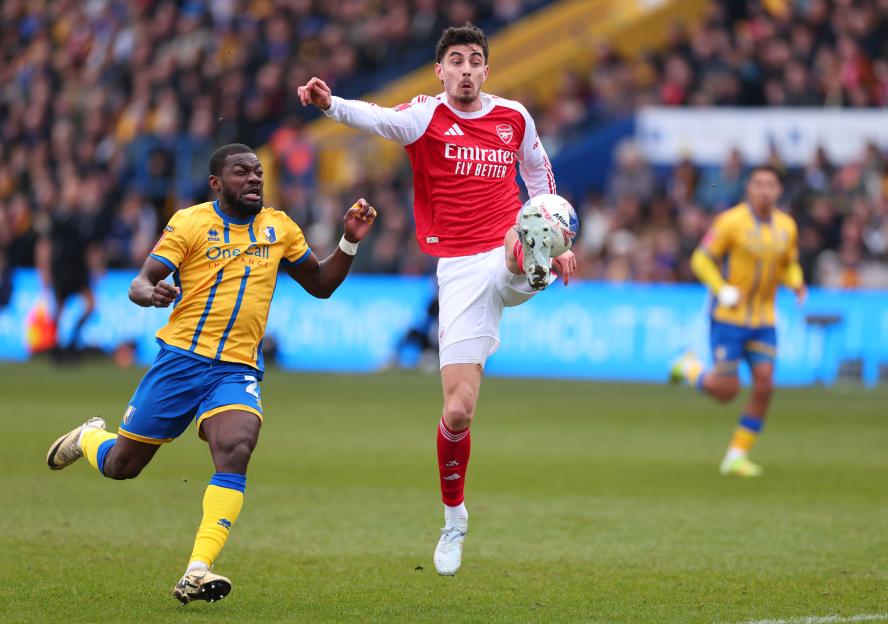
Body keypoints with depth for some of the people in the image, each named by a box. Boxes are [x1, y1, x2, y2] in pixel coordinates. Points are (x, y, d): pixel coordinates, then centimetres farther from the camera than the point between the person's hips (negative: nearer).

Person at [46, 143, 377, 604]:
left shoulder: (278, 227, 11)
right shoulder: (191, 223, -2)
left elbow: (320, 285, 21)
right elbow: (139, 283, -6)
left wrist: (350, 242, 5)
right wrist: (151, 294, -31)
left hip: (238, 370, 2)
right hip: (181, 358, -2)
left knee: (235, 454, -27)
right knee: (120, 466, 7)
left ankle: (196, 574, -31)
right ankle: (88, 438, 46)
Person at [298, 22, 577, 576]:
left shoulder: (514, 117, 8)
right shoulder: (426, 116, -3)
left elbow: (540, 175, 25)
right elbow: (378, 118, -25)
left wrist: (557, 240, 20)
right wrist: (330, 103, -46)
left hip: (514, 259, 3)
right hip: (459, 270, -3)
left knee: (519, 247, -37)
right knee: (458, 410, -5)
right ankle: (454, 518, 12)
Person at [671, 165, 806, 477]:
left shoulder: (786, 226, 3)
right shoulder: (731, 221, -13)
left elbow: (789, 265, 17)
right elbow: (701, 260, -8)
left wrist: (796, 283, -5)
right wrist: (722, 290, -21)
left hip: (763, 322, 5)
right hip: (728, 318, -5)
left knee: (764, 386, -6)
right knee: (726, 390, -5)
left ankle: (736, 457, 6)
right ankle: (689, 368, 28)